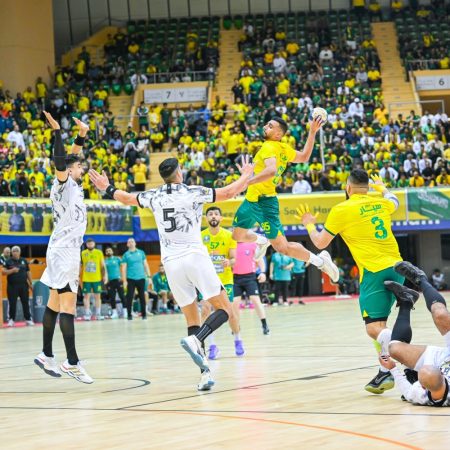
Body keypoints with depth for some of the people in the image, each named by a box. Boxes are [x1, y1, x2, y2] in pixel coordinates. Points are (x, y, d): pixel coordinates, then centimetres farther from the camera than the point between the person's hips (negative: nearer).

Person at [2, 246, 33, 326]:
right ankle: (11, 320, 6)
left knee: (26, 303, 4)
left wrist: (31, 283, 11)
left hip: (23, 285, 2)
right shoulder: (8, 262, 2)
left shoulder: (24, 261, 10)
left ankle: (28, 319, 11)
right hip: (12, 286, -2)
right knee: (12, 304, -1)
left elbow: (28, 272, 13)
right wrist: (12, 270, -19)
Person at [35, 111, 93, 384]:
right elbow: (60, 163, -28)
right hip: (62, 252, -10)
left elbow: (72, 159, 29)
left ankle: (47, 356, 18)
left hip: (69, 253, 10)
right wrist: (57, 132, -29)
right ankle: (72, 362, -20)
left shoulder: (74, 186, 14)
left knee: (55, 304, 12)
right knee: (68, 305, -14)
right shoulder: (63, 185, -9)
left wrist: (82, 136, 20)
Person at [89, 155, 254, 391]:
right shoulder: (194, 192, -3)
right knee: (224, 310, -1)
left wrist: (107, 188, 46)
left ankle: (205, 371, -6)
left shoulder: (154, 196, 9)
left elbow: (127, 198, 26)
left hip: (171, 263, 4)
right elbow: (229, 192, -1)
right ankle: (195, 340, -27)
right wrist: (246, 176, 18)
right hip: (195, 256, -4)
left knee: (192, 320, 7)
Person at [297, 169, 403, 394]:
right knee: (379, 325, 19)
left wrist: (309, 224, 27)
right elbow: (394, 201, 39)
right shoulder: (380, 203, 12)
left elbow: (320, 243, 7)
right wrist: (382, 188, 59)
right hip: (396, 267, 7)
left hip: (374, 271, -7)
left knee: (374, 328, -13)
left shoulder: (341, 210, -3)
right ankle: (385, 372, 17)